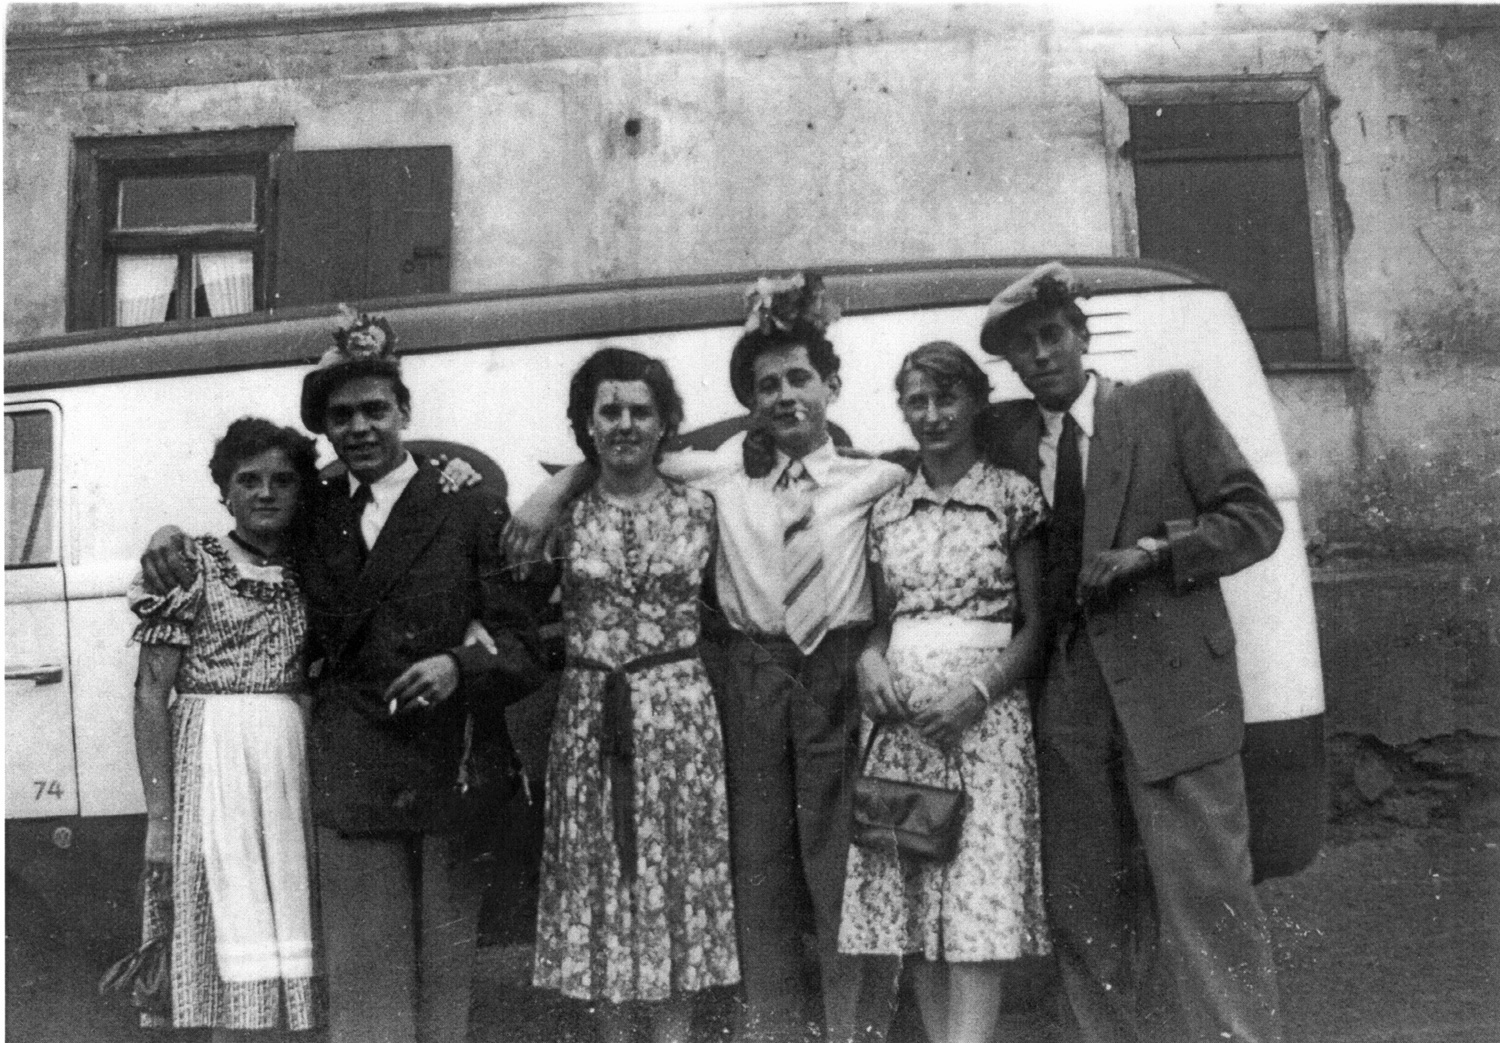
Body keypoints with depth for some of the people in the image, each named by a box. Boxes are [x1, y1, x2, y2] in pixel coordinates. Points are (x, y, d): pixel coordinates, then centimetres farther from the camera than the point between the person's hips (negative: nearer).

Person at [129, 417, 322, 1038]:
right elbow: (151, 695, -5)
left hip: (298, 761, 4)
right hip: (211, 756, -4)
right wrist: (159, 816, -10)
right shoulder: (193, 565, -1)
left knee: (291, 945, 5)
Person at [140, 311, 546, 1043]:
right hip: (349, 776, 2)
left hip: (450, 770, -2)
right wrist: (174, 540, 6)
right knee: (361, 970, 6)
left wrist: (460, 667, -23)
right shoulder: (314, 513, 9)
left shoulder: (468, 510, -2)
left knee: (442, 968, 9)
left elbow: (525, 644, -5)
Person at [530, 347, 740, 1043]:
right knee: (597, 883, 7)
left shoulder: (697, 509, 3)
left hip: (680, 713, 0)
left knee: (679, 877, 4)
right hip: (588, 717, 1)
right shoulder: (565, 516, 3)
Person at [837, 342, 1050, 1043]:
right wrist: (869, 657, -4)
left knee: (980, 907, -8)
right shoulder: (887, 510, 12)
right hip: (900, 717, 4)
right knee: (912, 906, 5)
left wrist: (978, 692, -13)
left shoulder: (1013, 496, 2)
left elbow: (1036, 624, 1)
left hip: (985, 714, -3)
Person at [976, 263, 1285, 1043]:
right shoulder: (1006, 434, 10)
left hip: (1173, 690, -3)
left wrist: (1149, 551, -13)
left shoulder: (1168, 400, 3)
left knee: (1207, 903, -3)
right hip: (1069, 701, 4)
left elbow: (1256, 519, 1)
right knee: (1079, 913, 10)